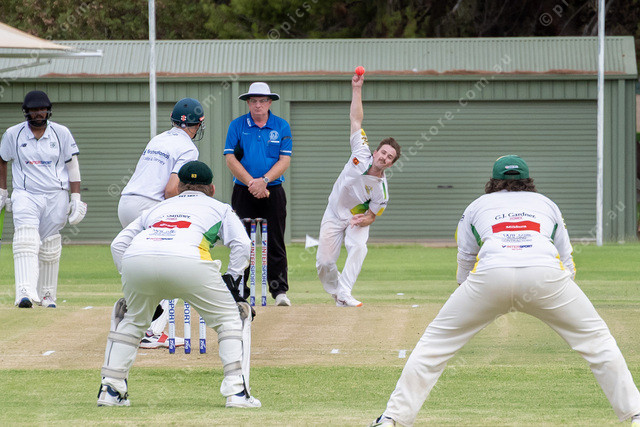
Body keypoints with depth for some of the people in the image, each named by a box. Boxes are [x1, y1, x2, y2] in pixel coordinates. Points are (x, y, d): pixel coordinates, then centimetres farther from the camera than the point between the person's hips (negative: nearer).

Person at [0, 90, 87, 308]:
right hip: (25, 195, -1)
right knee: (26, 241, -21)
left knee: (50, 249, 3)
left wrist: (76, 198, -1)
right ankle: (25, 293, -35)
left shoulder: (61, 133, 3)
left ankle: (48, 296, 17)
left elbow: (72, 166, 5)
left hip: (56, 196, 1)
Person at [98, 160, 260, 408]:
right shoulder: (220, 209, 32)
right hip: (187, 261, -3)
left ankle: (110, 389, 21)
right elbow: (241, 244, 14)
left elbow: (118, 244, 30)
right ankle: (236, 391, 4)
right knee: (228, 317, 15)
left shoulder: (157, 209, 39)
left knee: (132, 320, 29)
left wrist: (130, 279, 31)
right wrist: (231, 279, 19)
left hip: (135, 258, 3)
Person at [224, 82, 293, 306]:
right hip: (243, 192, 0)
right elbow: (230, 159, -3)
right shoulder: (237, 126, 4)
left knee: (275, 242, -2)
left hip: (273, 191, 0)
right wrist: (251, 183, -14)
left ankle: (279, 290, 0)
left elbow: (284, 161, -2)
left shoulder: (282, 127, 5)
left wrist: (264, 181, -16)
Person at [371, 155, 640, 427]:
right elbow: (568, 266, 31)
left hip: (491, 274, 0)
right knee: (596, 340, 17)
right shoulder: (547, 204, 35)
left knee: (435, 342, 14)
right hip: (546, 274, 0)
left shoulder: (477, 206, 32)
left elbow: (464, 271, 30)